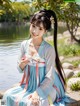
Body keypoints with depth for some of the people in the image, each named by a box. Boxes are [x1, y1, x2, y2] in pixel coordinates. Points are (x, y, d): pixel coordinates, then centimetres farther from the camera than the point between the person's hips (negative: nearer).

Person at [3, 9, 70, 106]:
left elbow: (49, 77, -15)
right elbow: (20, 69, 7)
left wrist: (37, 92, -24)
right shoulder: (24, 44, -3)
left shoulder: (49, 49, -18)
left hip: (46, 86, -5)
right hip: (29, 85, 5)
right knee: (8, 95, -15)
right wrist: (22, 64, -15)